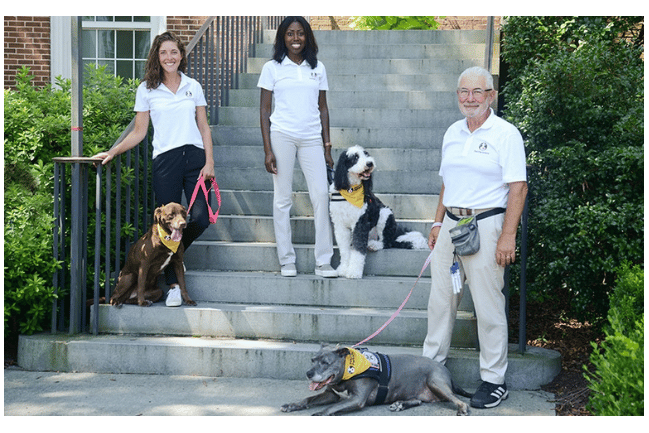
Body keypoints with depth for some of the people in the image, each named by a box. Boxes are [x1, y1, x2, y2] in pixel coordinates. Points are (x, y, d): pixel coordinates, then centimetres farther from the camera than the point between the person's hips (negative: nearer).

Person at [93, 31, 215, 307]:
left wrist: (209, 162, 2)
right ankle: (173, 285, 7)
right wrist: (112, 152, -2)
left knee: (201, 218, -10)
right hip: (165, 160, -1)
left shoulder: (193, 87, 11)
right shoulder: (146, 90, 8)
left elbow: (204, 128, 12)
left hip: (194, 157, 1)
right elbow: (139, 132, 9)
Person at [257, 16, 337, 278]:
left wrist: (327, 146, 9)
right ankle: (286, 261, 8)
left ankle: (323, 261, -1)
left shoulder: (317, 68, 12)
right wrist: (268, 150, -5)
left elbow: (323, 108, 14)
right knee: (282, 199, 0)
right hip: (281, 136, -2)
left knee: (321, 194, -6)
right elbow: (264, 110, 3)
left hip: (312, 138, 2)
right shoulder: (272, 68, 4)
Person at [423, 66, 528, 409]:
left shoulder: (505, 134, -6)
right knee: (440, 300, 11)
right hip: (451, 223, 6)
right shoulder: (453, 133, 14)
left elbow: (518, 188, -10)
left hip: (486, 225, -6)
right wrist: (438, 222, 16)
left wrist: (508, 236, -16)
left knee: (489, 307, -2)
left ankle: (494, 381, 8)